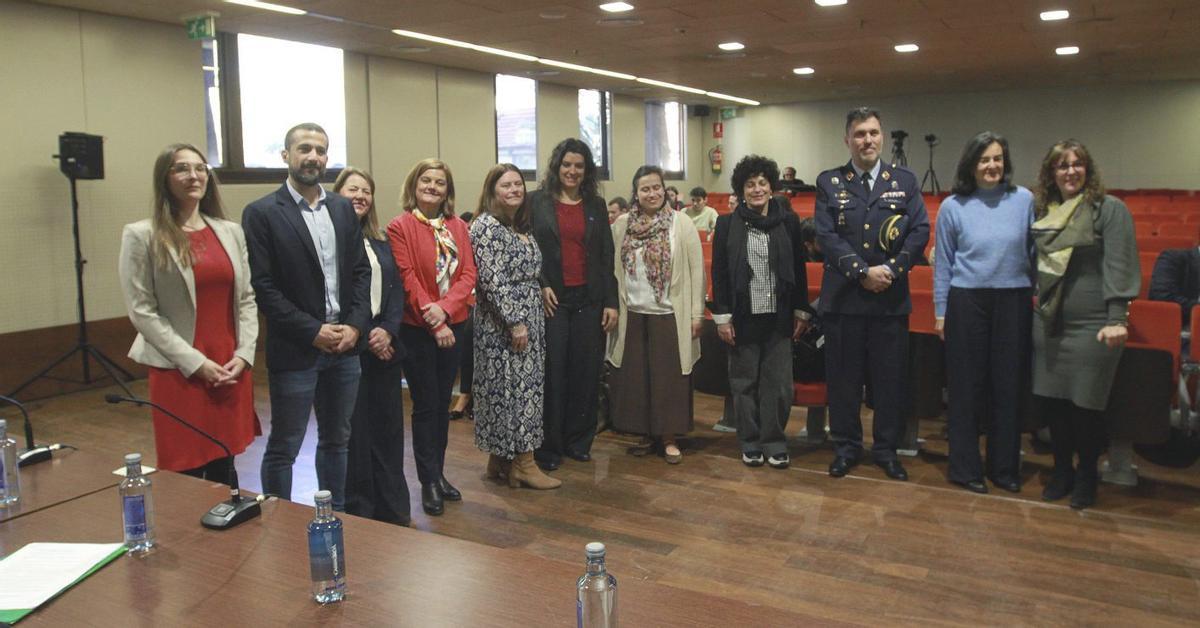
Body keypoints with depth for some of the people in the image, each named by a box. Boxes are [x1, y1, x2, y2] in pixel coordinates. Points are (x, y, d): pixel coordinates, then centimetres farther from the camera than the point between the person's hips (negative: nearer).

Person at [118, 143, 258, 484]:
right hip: (179, 373, -4)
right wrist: (194, 363, -12)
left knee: (224, 471, 11)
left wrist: (243, 355, -3)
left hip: (233, 371, 4)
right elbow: (141, 311, -7)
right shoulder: (142, 236, -3)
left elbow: (247, 298, 10)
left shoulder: (231, 231, 10)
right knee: (187, 475, 2)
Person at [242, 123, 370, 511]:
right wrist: (313, 332, -14)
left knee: (336, 440, 16)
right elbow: (263, 286, -11)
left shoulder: (343, 209, 9)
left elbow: (361, 271, 8)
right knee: (283, 447, 5)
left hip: (345, 346, 5)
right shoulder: (262, 213, -6)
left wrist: (355, 325, -5)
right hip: (295, 351, -5)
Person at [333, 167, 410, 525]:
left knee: (388, 429, 10)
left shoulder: (380, 242, 16)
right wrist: (364, 335, -12)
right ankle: (359, 513, 14)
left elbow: (396, 289, 9)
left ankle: (394, 511, 22)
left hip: (385, 345, 6)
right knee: (353, 432, 1)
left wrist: (388, 331, -7)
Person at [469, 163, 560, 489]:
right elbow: (493, 280, -19)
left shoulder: (522, 227, 15)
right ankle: (523, 463, 3)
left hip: (528, 321, 9)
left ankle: (501, 459, 19)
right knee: (513, 387, -4)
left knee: (522, 386, 10)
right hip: (503, 324, -9)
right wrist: (516, 322, -20)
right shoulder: (486, 226, -12)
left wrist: (530, 321, 15)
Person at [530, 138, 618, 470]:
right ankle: (548, 447, 10)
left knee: (586, 371, 5)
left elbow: (606, 256, 9)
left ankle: (578, 441, 19)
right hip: (551, 300, -3)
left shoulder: (596, 205, 11)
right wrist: (540, 286, -11)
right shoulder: (537, 202, 3)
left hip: (588, 299, 3)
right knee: (552, 373, -1)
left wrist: (611, 302, 4)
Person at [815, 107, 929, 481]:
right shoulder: (829, 182, 4)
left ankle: (887, 449, 22)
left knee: (891, 377, 7)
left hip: (891, 297, 1)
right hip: (843, 297, -1)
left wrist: (891, 269, -12)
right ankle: (846, 447, 21)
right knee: (843, 377, 7)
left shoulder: (905, 180, 8)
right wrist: (863, 273, -15)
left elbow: (920, 231, 1)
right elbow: (826, 235, -6)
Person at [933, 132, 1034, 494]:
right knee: (966, 386, 4)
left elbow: (1035, 252, 8)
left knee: (1009, 385, 7)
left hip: (1013, 302, 1)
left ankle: (1005, 468, 21)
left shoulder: (1024, 200, 3)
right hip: (967, 301, -1)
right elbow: (943, 264, 5)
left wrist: (1038, 295, 6)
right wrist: (940, 312, 3)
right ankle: (965, 468, 16)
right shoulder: (953, 207, 2)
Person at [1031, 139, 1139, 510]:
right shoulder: (1040, 211, 9)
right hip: (1048, 323, 5)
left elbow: (1120, 267, -13)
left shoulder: (1110, 209, -6)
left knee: (1086, 404, 4)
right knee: (1050, 399, 9)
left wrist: (1117, 319, -20)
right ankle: (1062, 471, 27)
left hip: (1092, 326, -5)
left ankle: (1086, 478, 23)